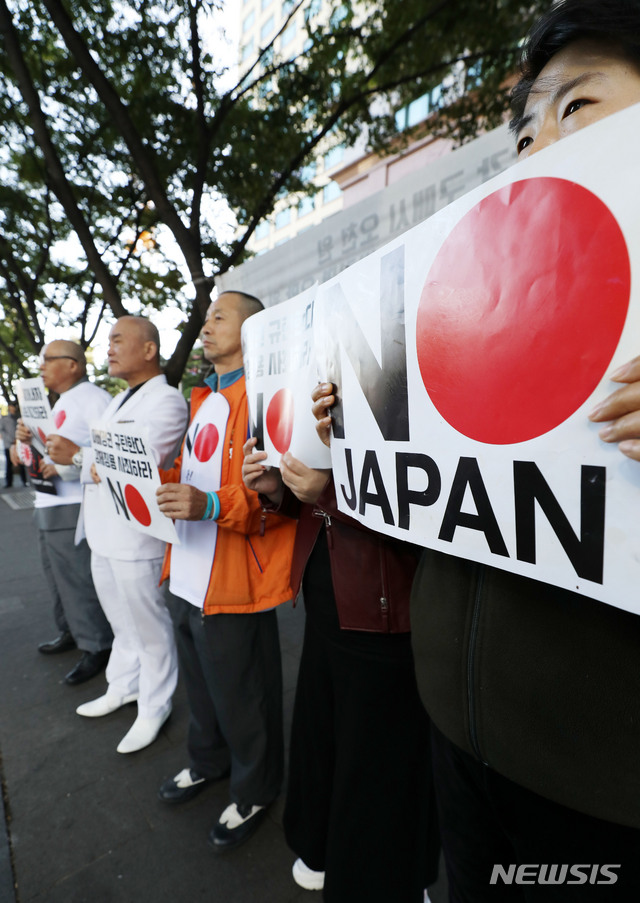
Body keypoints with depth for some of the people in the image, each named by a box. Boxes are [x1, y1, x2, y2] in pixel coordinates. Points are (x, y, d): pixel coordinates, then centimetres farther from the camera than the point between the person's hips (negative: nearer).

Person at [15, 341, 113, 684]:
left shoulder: (92, 399, -11)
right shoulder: (61, 404, 19)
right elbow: (49, 450, 22)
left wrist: (65, 466, -25)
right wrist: (28, 440, 3)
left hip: (75, 510, -10)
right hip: (49, 506, 10)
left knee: (80, 580, -3)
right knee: (59, 576, 20)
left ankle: (96, 647, 11)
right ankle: (71, 631, 37)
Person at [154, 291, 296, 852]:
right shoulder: (205, 399, 16)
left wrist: (212, 505, -34)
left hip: (231, 584, -9)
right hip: (188, 576, 9)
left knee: (240, 696, 12)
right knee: (200, 681, 27)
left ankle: (254, 791, 38)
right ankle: (209, 760, 52)